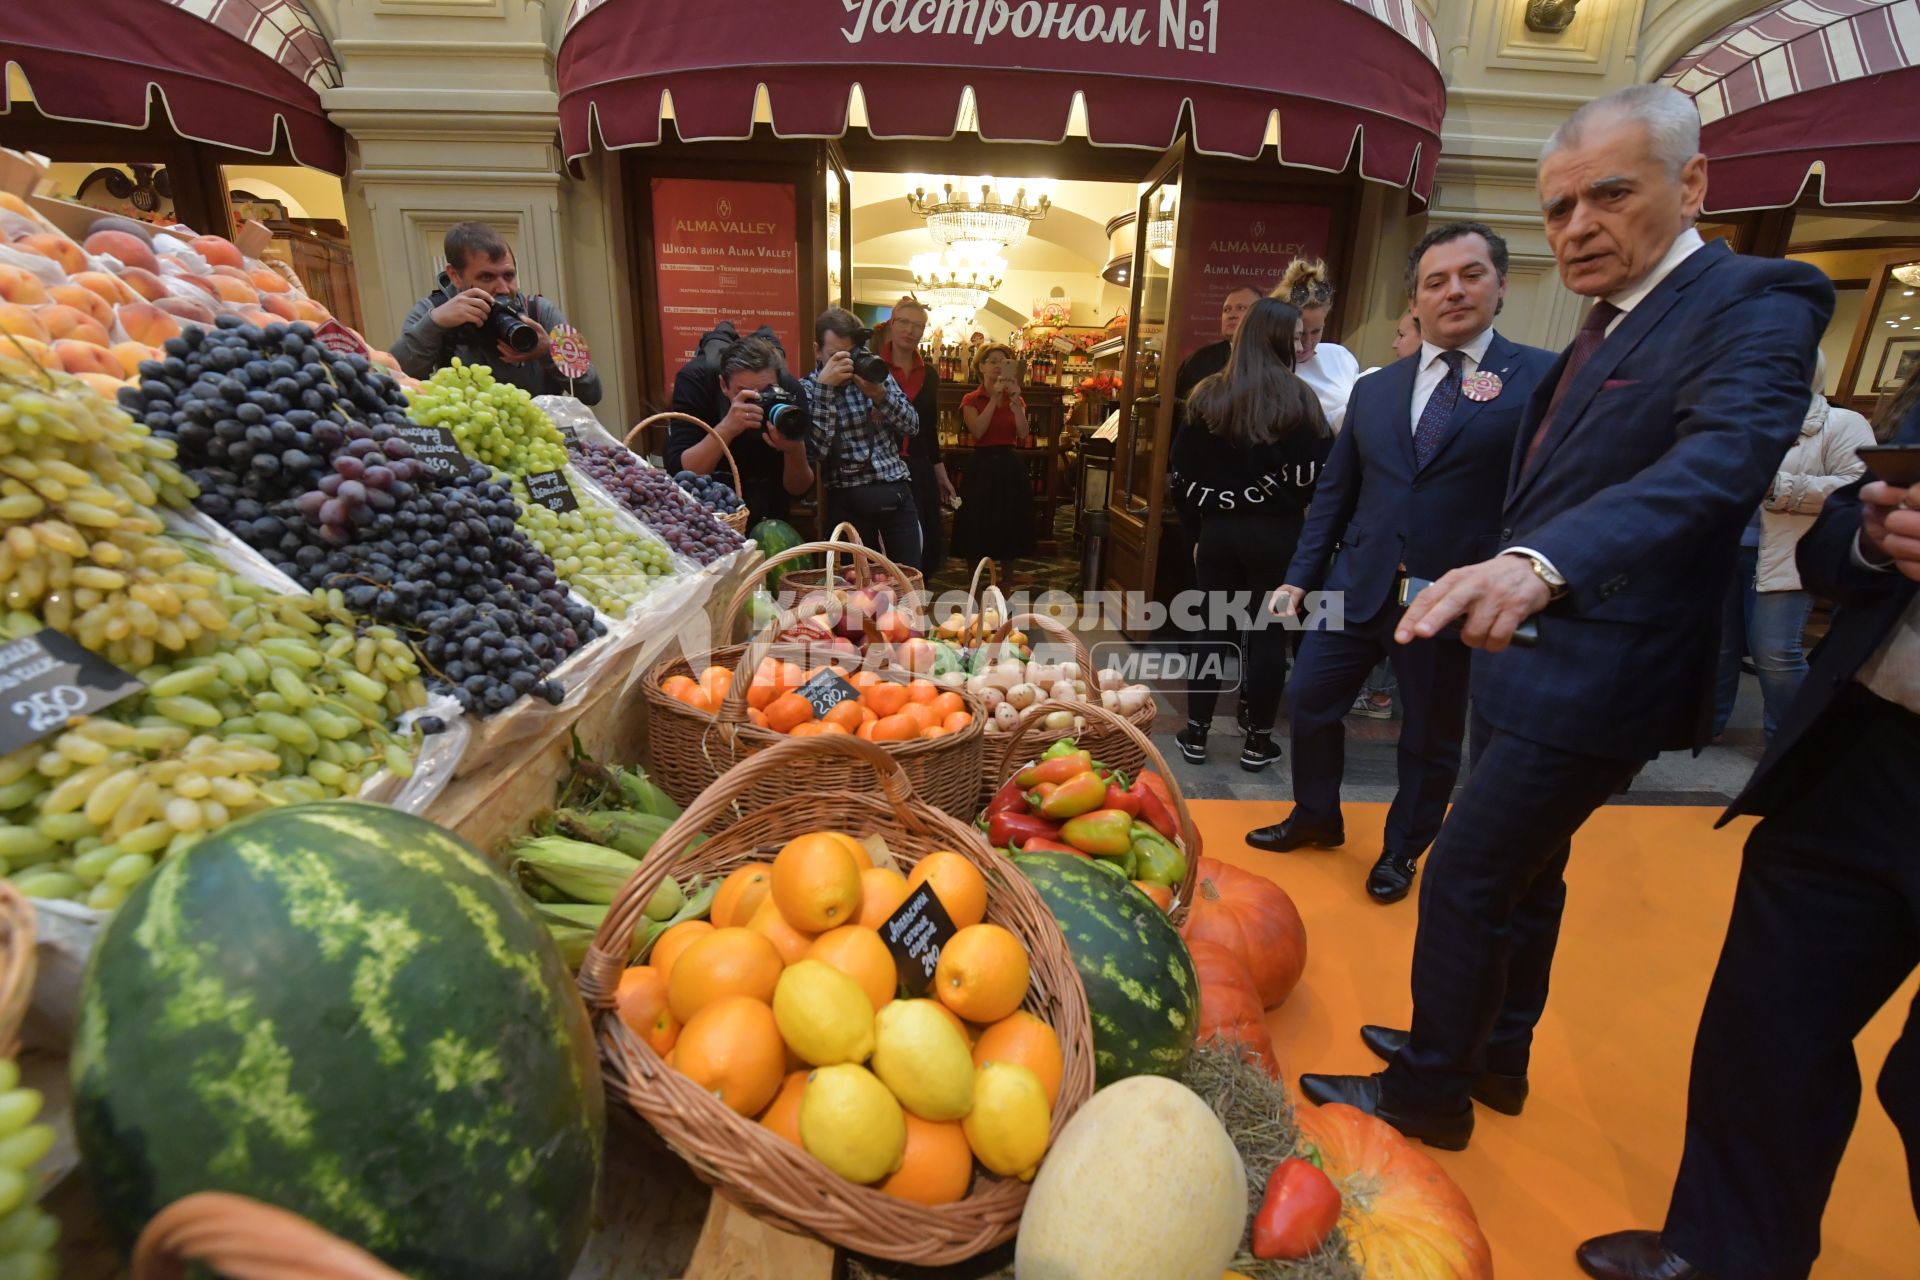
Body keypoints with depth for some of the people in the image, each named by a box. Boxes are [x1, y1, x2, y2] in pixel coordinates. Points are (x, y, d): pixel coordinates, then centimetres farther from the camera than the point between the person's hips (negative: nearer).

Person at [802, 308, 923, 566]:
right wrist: (824, 387, -19)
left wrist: (878, 393, -12)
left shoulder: (873, 372, 9)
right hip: (849, 499, -3)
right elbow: (817, 450, -16)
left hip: (896, 491, 3)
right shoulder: (807, 389, 0)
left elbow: (912, 427, 3)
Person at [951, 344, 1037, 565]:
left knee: (1010, 529, 9)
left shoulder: (1016, 398, 10)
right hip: (982, 466, -3)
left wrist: (1016, 403, -16)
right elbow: (977, 432, -18)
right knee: (979, 531, 1)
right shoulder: (972, 400, 0)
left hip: (1011, 467, 4)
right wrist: (994, 399, -19)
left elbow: (1023, 435, -4)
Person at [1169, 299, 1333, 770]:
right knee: (1269, 634, 7)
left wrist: (1197, 527, 8)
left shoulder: (1207, 395, 3)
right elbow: (1319, 471, -10)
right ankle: (1257, 743, 15)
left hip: (1217, 530, 3)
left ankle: (1196, 734, 16)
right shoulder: (1297, 396, -7)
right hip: (1277, 534, -3)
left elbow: (1182, 470, 2)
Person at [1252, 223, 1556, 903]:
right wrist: (1299, 577, 7)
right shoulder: (1374, 388, 9)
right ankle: (1316, 816, 36)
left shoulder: (1543, 378, -5)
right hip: (1358, 586, 4)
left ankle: (1402, 850, 37)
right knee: (1310, 707, 10)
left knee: (1431, 739, 13)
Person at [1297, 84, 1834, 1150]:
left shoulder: (1753, 302, -14)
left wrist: (1543, 562, -48)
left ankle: (1429, 1093, 21)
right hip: (1536, 650, 9)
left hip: (1593, 672, -9)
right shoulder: (1605, 324, 13)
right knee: (1522, 873, 21)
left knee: (1463, 882, -1)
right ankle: (1494, 1059, 42)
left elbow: (1720, 460, -33)